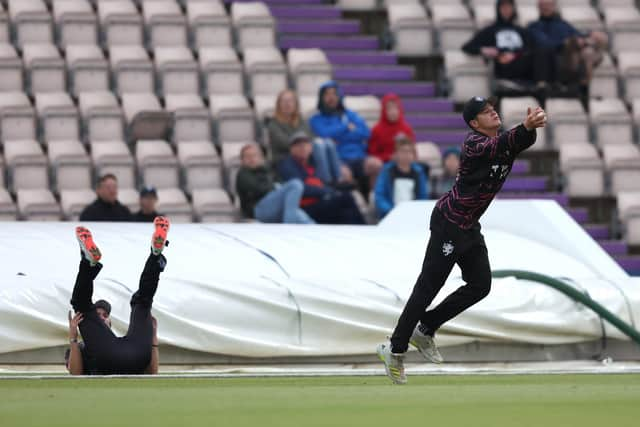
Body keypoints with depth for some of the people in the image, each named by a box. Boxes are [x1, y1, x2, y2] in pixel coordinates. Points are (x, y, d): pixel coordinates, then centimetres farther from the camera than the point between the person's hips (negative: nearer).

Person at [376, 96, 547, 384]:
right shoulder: (474, 143, -18)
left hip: (470, 227, 9)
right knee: (429, 286, -7)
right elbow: (496, 147, -39)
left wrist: (531, 127, -40)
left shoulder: (506, 139, 5)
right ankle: (395, 349, -1)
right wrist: (525, 127, -55)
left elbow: (522, 142, -16)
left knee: (480, 285, 7)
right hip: (449, 221, -9)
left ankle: (425, 330, 18)